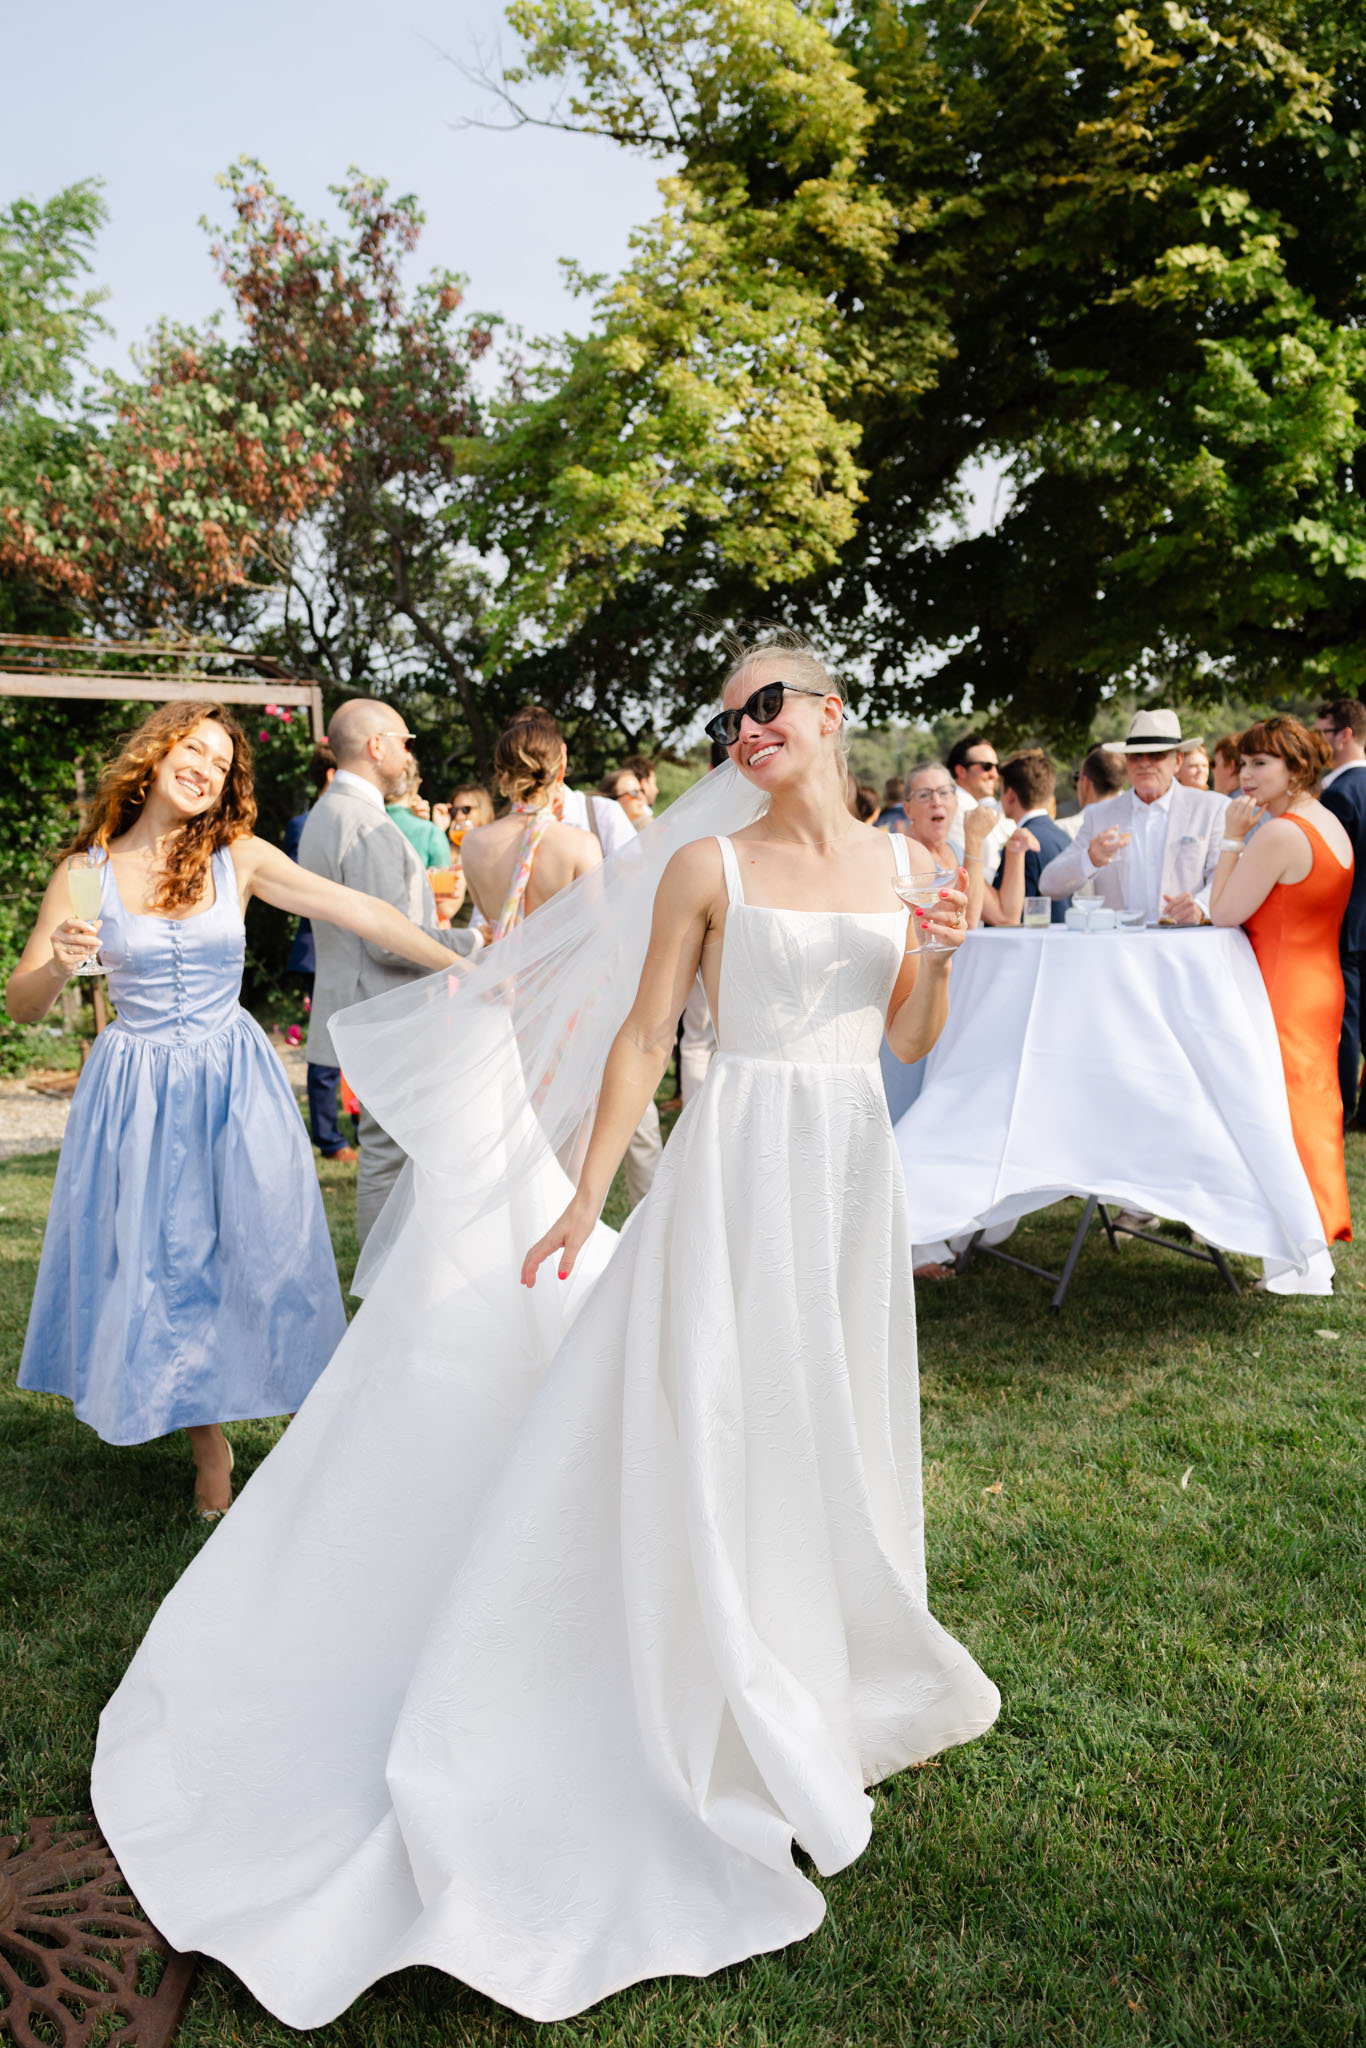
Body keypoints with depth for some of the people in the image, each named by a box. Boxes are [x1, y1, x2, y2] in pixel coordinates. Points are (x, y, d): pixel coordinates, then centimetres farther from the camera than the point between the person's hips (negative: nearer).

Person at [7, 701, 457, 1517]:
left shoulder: (239, 858, 0)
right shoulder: (87, 871, 0)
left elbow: (355, 909, -7)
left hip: (234, 1084, 0)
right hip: (139, 1091, 0)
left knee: (262, 1250, 3)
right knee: (161, 1265, 6)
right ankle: (210, 1448, 24)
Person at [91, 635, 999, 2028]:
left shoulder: (898, 859, 8)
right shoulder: (706, 863, -5)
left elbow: (912, 1042, 12)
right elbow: (643, 1034, -5)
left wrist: (943, 956, -7)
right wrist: (586, 1193, -8)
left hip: (853, 1171, 4)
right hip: (740, 1166, -4)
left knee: (833, 1427, 16)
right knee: (709, 1424, 0)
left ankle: (835, 1672, 39)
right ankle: (736, 1711, 20)